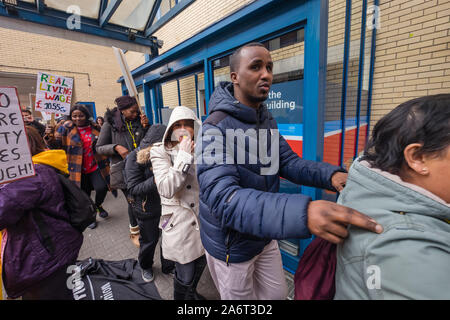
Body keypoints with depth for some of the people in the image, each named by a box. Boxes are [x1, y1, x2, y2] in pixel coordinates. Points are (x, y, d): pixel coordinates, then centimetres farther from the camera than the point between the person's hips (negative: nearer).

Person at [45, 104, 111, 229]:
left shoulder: (95, 127, 3)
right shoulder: (66, 128, -3)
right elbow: (56, 145, -8)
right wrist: (50, 136, -27)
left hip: (95, 167, 1)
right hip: (78, 169, 0)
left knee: (102, 188, -15)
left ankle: (98, 205, 19)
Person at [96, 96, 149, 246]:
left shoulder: (138, 121, 5)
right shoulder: (110, 124, -2)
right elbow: (99, 147, 2)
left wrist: (146, 127, -8)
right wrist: (116, 147, -15)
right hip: (123, 170, -2)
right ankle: (134, 231, 29)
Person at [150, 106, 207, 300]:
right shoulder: (160, 152, -9)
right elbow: (166, 189, -22)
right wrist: (184, 156, -21)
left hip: (203, 219, 5)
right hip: (180, 224, -5)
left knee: (200, 264, 24)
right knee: (185, 275, 7)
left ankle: (192, 293, 55)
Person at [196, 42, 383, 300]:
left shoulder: (267, 121, 0)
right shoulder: (216, 129, -27)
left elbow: (288, 161, -3)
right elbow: (223, 198, -39)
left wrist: (330, 174, -23)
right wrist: (302, 213, -52)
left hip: (265, 238, 7)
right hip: (231, 247, -6)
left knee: (277, 295, 27)